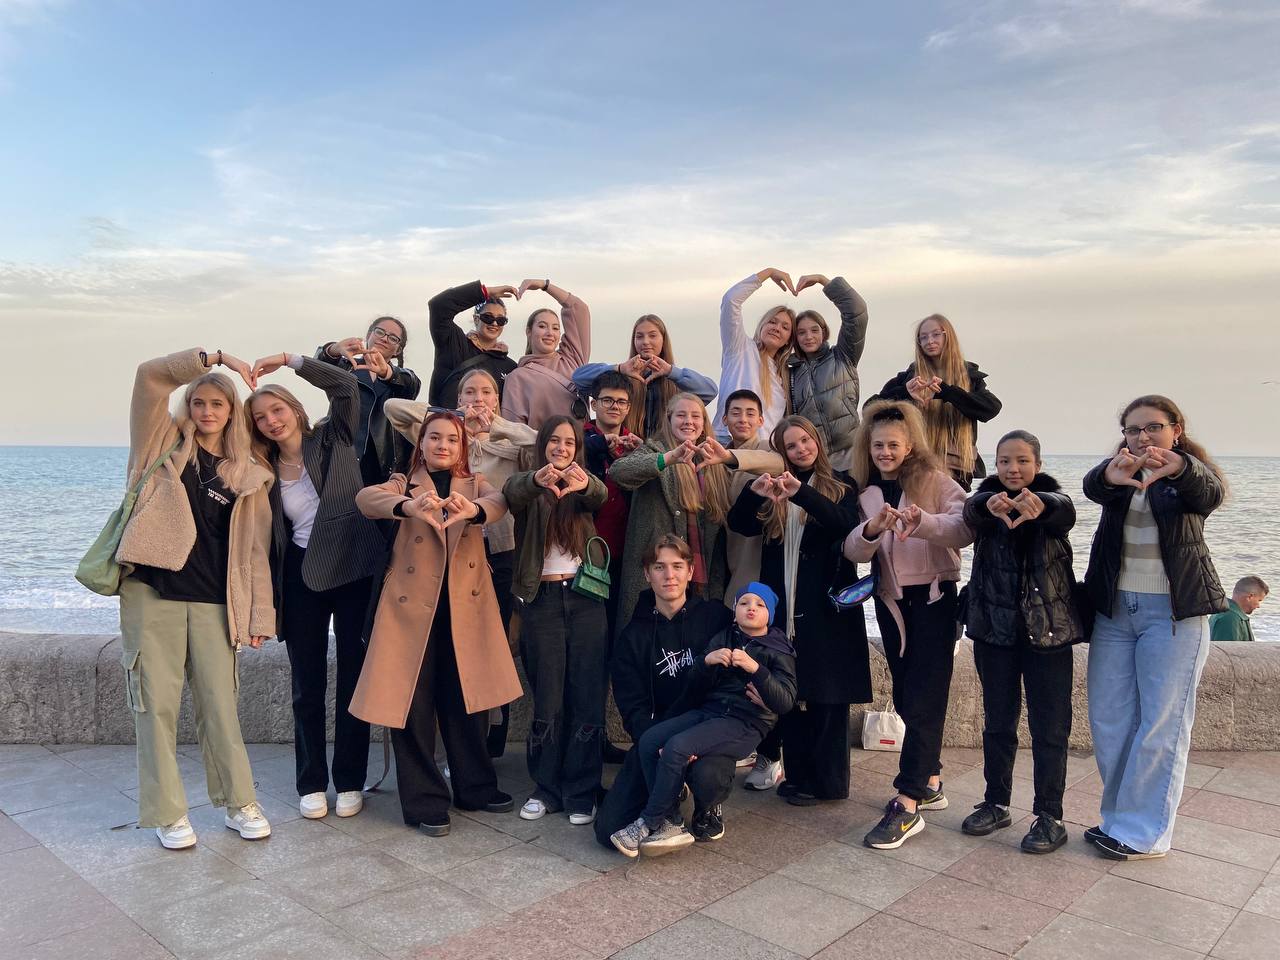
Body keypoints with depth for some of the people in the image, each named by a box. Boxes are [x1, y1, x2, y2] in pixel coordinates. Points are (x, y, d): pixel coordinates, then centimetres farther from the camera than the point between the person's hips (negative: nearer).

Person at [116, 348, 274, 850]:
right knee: (157, 704, 2)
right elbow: (150, 375, -5)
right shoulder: (165, 444, 9)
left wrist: (260, 615, 2)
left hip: (214, 603, 1)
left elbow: (254, 549, 7)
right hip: (150, 593, -1)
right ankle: (168, 814, 14)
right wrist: (215, 356, -10)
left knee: (220, 706, 4)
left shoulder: (248, 473, 10)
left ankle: (239, 803, 17)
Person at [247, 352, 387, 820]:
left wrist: (289, 359, -12)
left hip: (353, 572, -3)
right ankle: (311, 783, 21)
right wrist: (271, 599, 5)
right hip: (301, 579, 3)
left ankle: (350, 781, 17)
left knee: (354, 680, 5)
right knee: (307, 686, 8)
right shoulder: (266, 472, 8)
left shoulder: (333, 440, 0)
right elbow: (272, 537, 9)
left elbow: (346, 386, -15)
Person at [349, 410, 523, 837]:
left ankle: (475, 787, 28)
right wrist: (410, 505, -36)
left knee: (467, 699, 9)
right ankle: (425, 802, 14)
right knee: (412, 703, 0)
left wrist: (473, 510, -36)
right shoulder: (404, 484, 9)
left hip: (466, 606, 2)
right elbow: (366, 498, -14)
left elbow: (498, 502, -11)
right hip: (413, 606, -1)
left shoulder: (475, 485, 13)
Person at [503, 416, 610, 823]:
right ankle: (546, 788, 19)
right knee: (547, 698, 4)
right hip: (542, 599, -1)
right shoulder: (529, 489, 5)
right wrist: (538, 478, -45)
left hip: (585, 598, 1)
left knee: (587, 697, 2)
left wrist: (584, 483, -41)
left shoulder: (582, 489, 9)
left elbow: (600, 496, -15)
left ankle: (581, 793, 13)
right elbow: (512, 489, -20)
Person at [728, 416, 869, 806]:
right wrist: (753, 492, -19)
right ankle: (798, 774, 15)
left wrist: (801, 492, -26)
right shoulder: (774, 492, 13)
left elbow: (848, 524, -16)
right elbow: (741, 524, 1)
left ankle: (827, 780, 9)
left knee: (826, 693, 0)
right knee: (788, 690, 4)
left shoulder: (840, 486, 4)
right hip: (783, 602, 3)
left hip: (826, 604, -3)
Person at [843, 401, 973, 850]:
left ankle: (907, 806, -6)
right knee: (906, 696, 12)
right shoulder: (867, 492, 7)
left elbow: (965, 529, -19)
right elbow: (853, 551, -4)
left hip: (934, 597, -5)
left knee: (923, 699, -7)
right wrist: (871, 529, -25)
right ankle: (930, 782, 28)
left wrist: (922, 521, -35)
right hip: (891, 601, 5)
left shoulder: (935, 480, -5)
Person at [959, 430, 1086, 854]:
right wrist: (990, 504, -48)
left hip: (1048, 626, -2)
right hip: (994, 627, 2)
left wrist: (1037, 504, -51)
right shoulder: (987, 500, 2)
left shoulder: (1051, 498, -1)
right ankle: (996, 803, 27)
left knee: (1050, 725, 3)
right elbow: (972, 509, -22)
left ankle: (1049, 816, 14)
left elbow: (1065, 511, -26)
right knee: (997, 720, 13)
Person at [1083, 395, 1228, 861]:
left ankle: (1145, 832, 9)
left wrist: (1179, 467, -49)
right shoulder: (1117, 475, 7)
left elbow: (1211, 493, -26)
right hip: (1114, 607, 4)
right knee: (1107, 718, 9)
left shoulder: (1191, 475, -1)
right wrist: (1110, 475, -42)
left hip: (1173, 611, -4)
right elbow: (1092, 486, -17)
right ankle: (1119, 818, 22)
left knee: (1162, 722, -2)